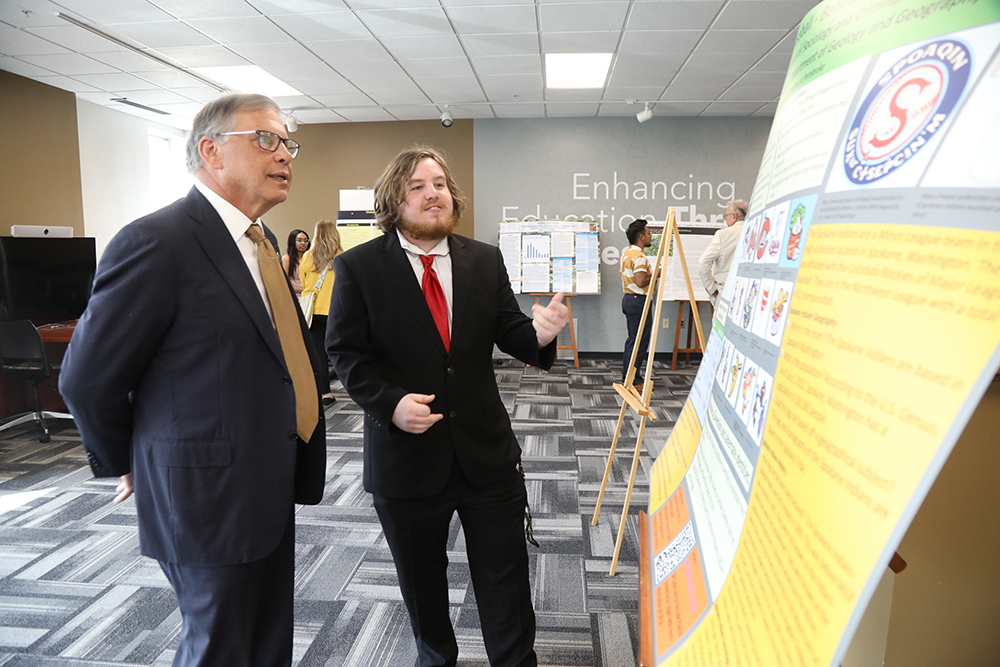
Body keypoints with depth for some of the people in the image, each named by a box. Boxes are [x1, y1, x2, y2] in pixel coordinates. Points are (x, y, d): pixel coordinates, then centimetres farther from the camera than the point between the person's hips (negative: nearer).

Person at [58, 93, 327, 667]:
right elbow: (88, 379, -13)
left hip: (271, 487, 8)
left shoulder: (261, 240, 10)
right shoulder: (157, 242, -18)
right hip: (209, 494, -8)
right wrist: (125, 465, 2)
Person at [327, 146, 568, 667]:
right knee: (421, 580, 21)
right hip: (405, 453, -1)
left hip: (486, 448, 2)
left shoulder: (485, 261, 4)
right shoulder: (358, 267, -5)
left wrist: (539, 333, -21)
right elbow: (344, 352, -5)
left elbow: (508, 332, 2)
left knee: (505, 579, 13)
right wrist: (390, 403, -21)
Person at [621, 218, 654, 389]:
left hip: (628, 298, 10)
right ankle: (633, 382, 1)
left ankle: (627, 379, 20)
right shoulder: (639, 256, -17)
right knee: (639, 342, -4)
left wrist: (650, 273, 16)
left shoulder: (626, 252, 14)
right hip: (638, 300, -10)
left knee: (632, 340, 15)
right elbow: (641, 282, -25)